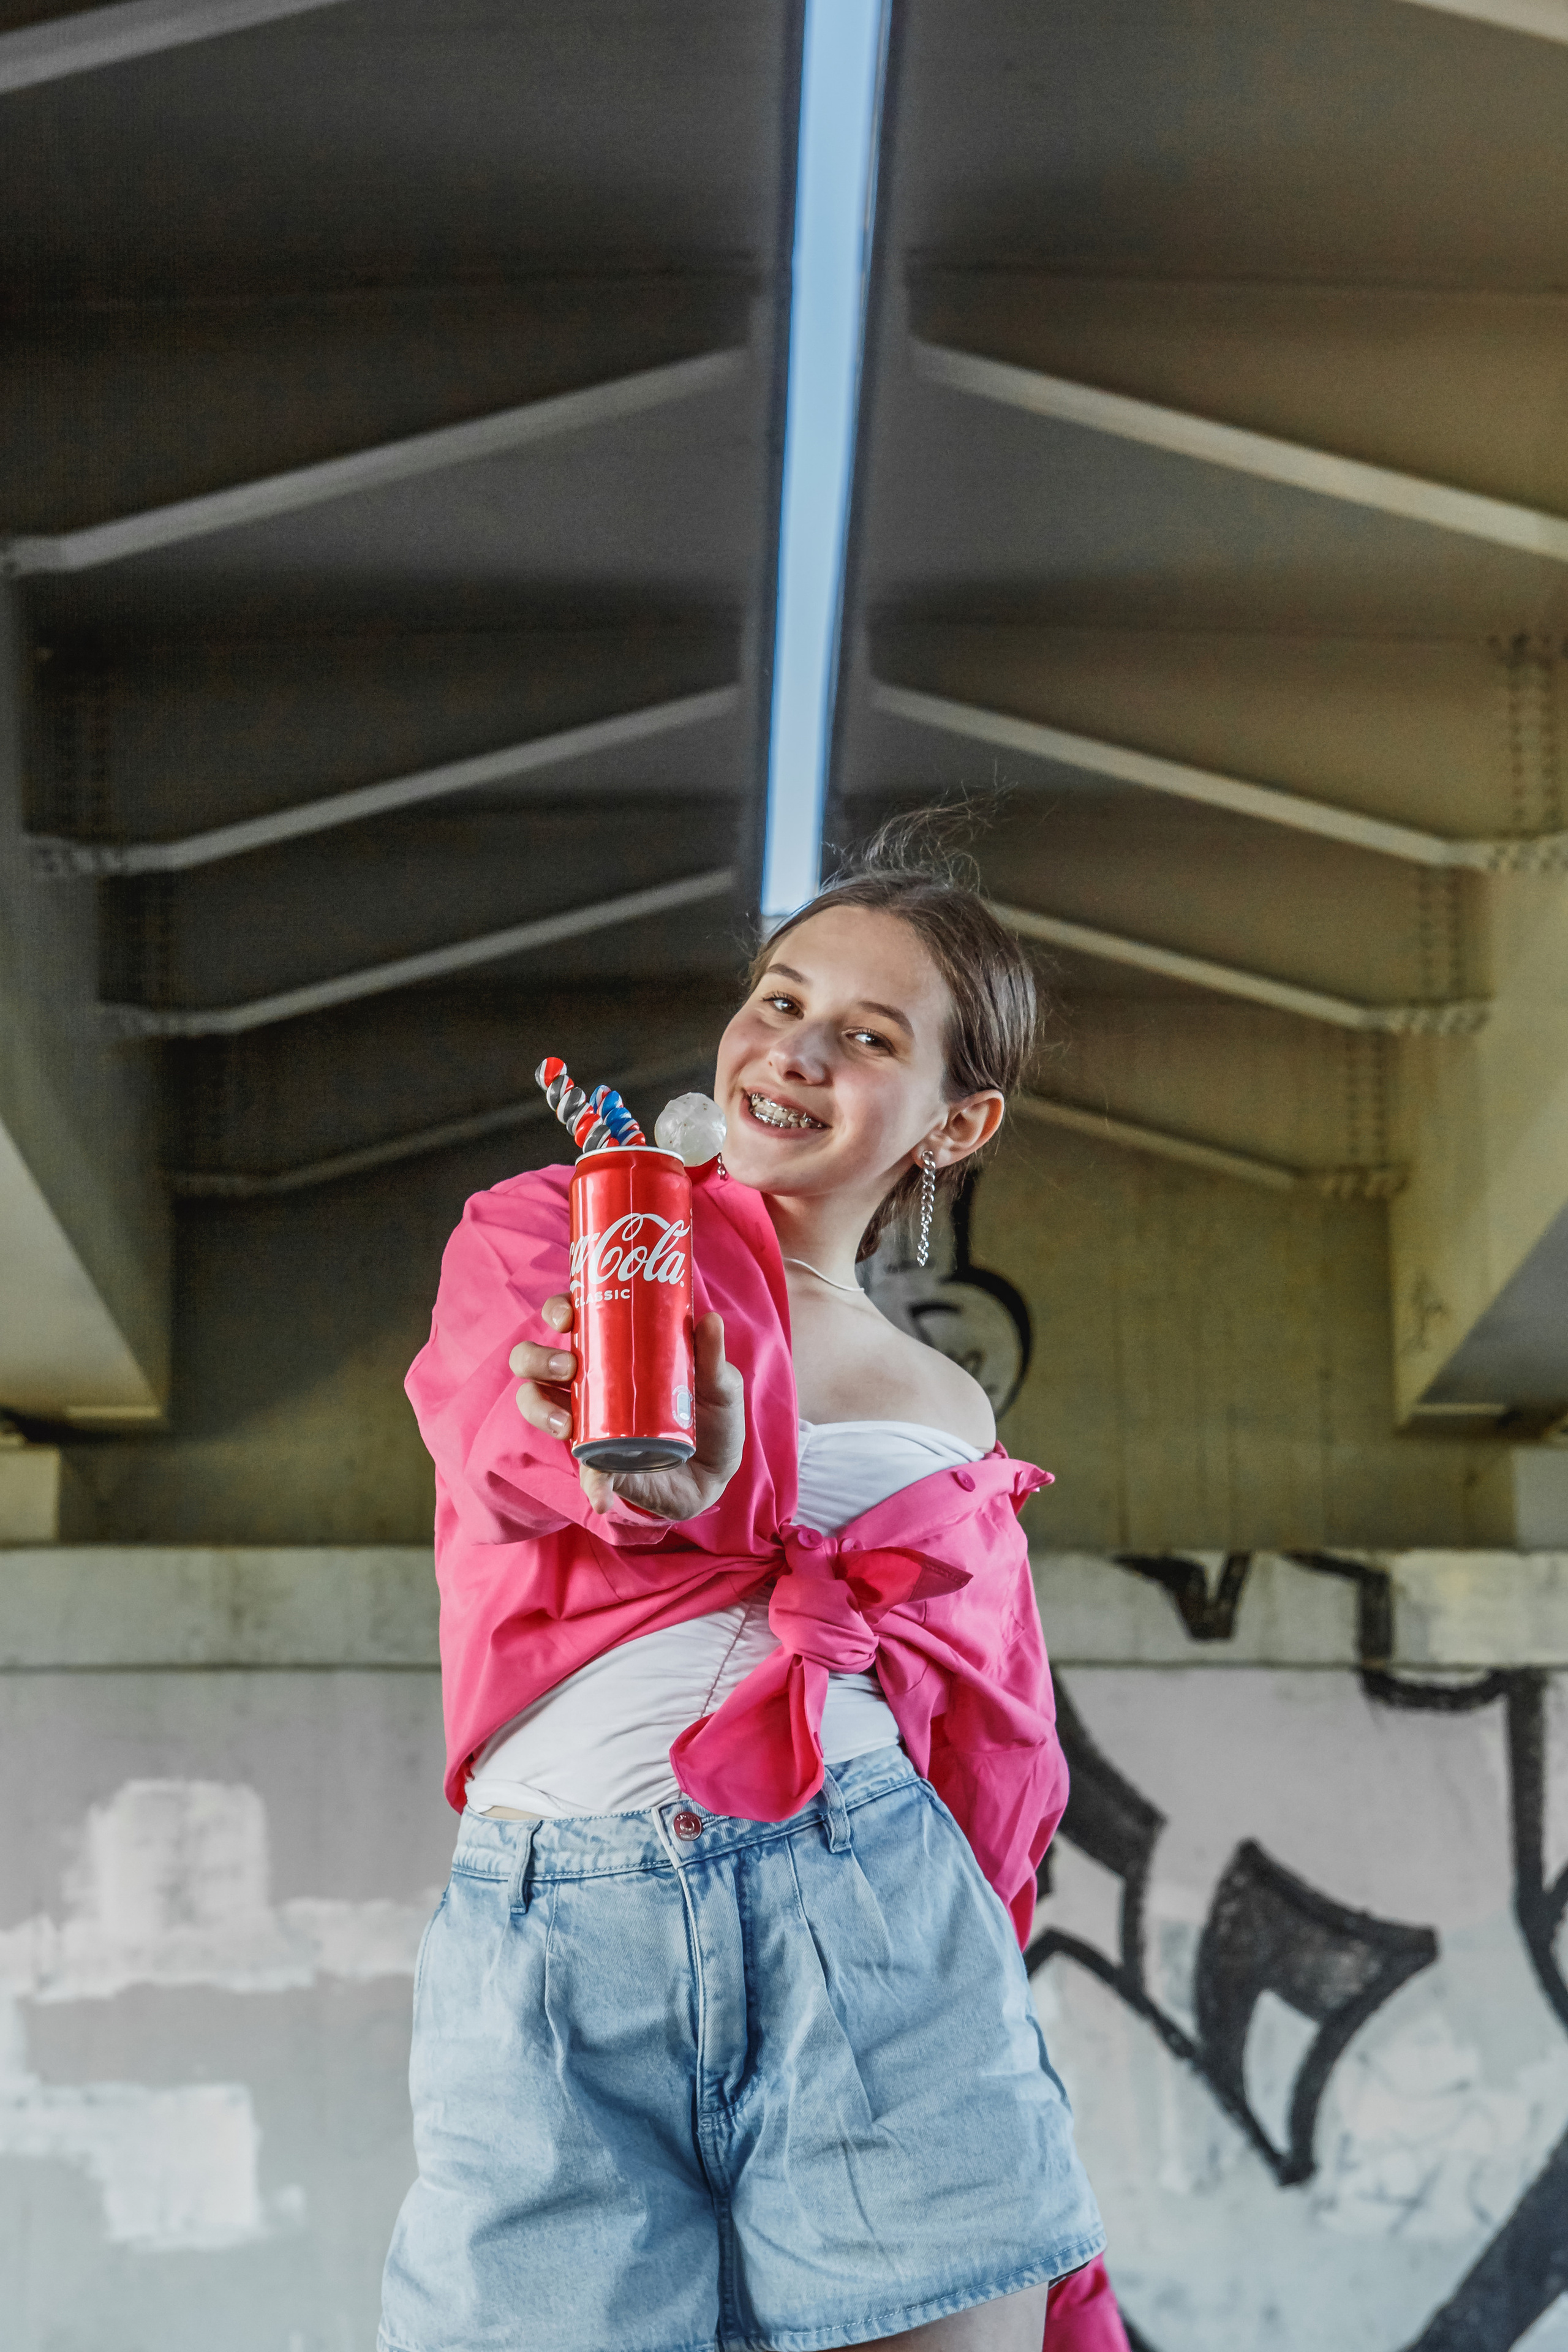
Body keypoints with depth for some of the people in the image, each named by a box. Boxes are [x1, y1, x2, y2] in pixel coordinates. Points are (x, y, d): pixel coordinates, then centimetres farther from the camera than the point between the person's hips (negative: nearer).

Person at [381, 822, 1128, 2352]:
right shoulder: (545, 1230, 13)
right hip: (549, 1934, -1)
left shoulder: (948, 1421, 18)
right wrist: (670, 1477, -31)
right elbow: (496, 1419, -10)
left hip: (871, 1928, 2)